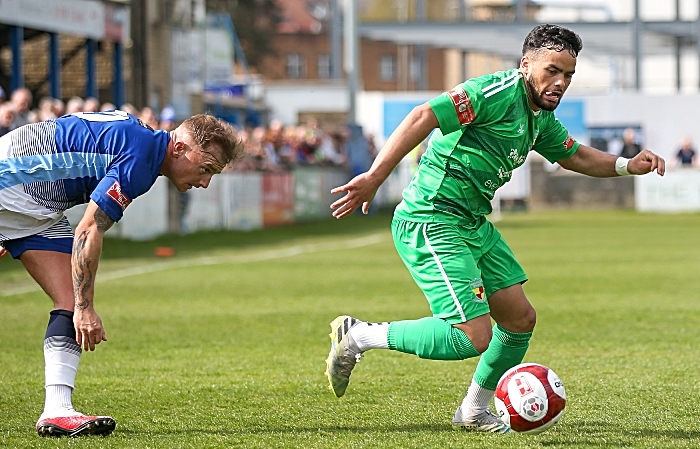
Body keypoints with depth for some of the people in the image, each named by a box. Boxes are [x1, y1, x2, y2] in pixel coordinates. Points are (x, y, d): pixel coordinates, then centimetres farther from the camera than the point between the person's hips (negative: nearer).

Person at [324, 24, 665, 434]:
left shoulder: (541, 117, 12)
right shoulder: (499, 93, -19)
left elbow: (574, 155, 30)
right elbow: (423, 117, -26)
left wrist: (627, 166, 12)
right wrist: (375, 177, -33)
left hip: (474, 224, 10)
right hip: (431, 224, -10)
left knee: (520, 319, 12)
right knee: (474, 338, -16)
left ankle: (474, 411, 31)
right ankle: (359, 336, -4)